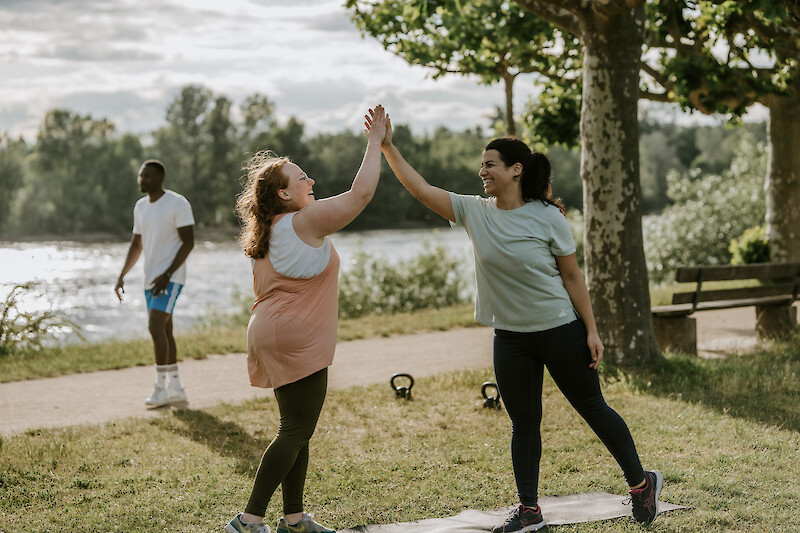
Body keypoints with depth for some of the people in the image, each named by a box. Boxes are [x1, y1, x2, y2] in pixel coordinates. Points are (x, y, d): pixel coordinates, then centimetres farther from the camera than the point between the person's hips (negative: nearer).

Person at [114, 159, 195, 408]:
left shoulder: (178, 204, -11)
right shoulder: (140, 207, 13)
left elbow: (188, 242, -13)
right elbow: (137, 245, 19)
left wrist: (167, 274, -21)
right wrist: (122, 275, 7)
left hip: (171, 278, -8)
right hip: (151, 279, 8)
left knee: (156, 327, -18)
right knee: (164, 331, 9)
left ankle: (160, 387, -11)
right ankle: (176, 389, 15)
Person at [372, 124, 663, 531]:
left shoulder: (548, 217, -12)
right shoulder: (474, 212, -3)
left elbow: (572, 276, -7)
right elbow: (421, 189, -6)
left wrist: (592, 331, -7)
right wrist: (387, 147, -14)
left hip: (560, 330, -4)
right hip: (510, 337, 4)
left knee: (592, 408, 7)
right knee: (523, 423, 9)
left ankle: (641, 482, 25)